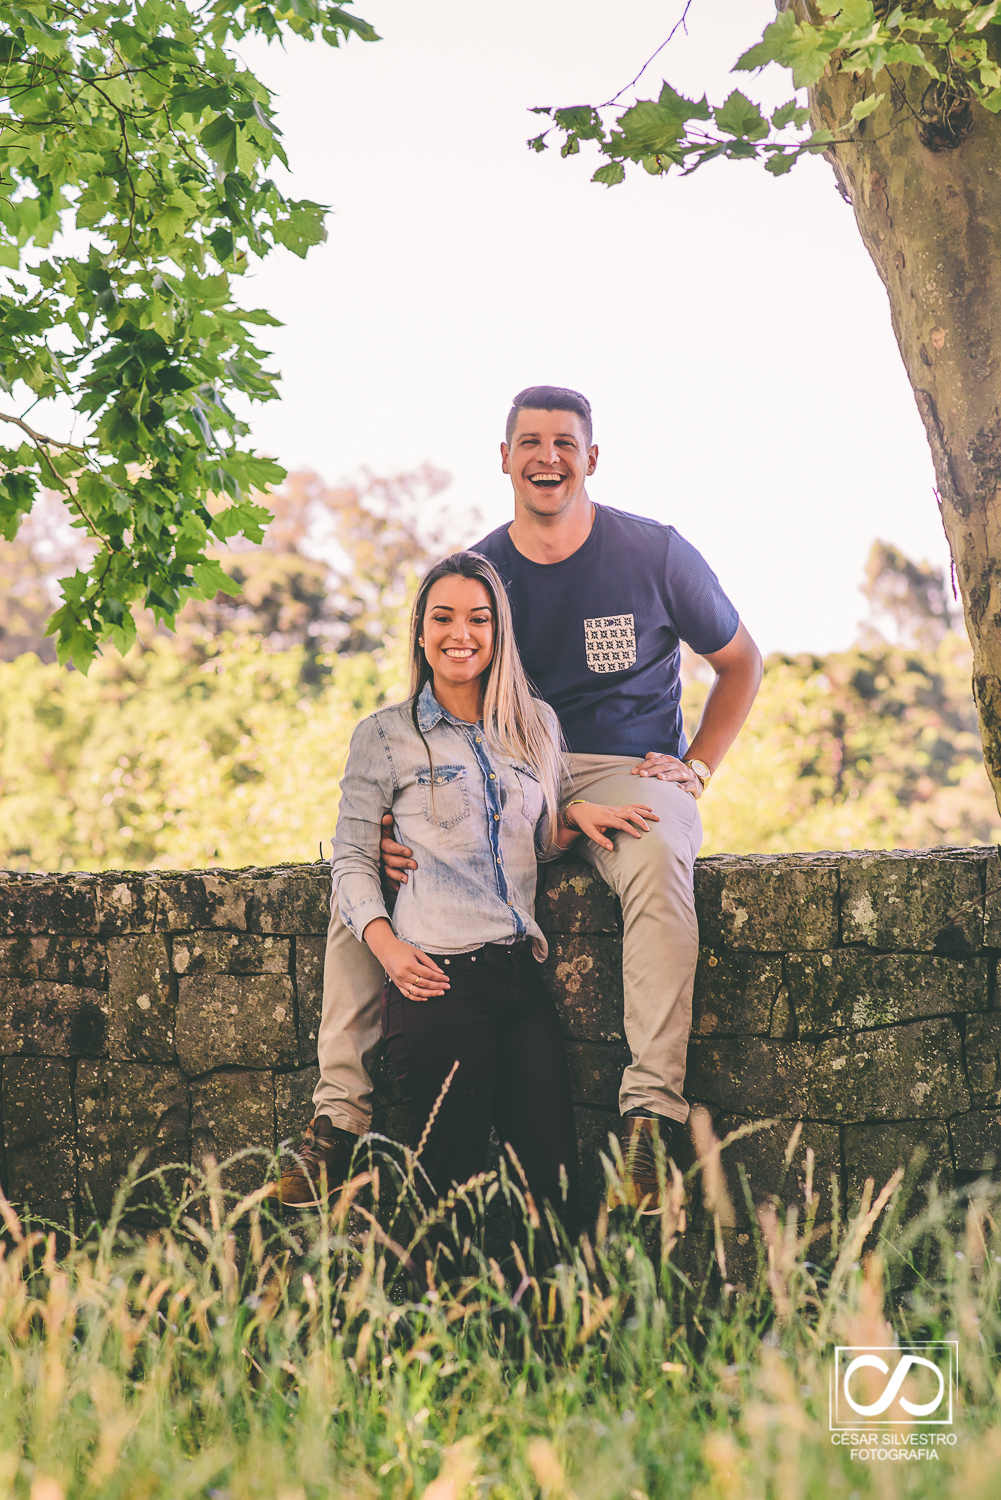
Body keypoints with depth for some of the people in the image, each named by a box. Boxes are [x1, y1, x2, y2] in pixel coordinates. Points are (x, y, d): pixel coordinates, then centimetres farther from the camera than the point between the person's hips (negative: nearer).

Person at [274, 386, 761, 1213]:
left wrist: (696, 768, -2)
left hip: (629, 773, -3)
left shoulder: (654, 553, -1)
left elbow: (741, 661, 12)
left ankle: (654, 1113, -40)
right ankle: (341, 1108, -19)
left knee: (656, 863, -39)